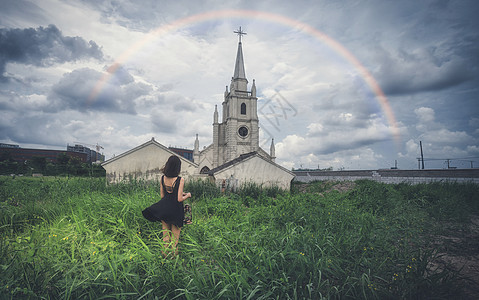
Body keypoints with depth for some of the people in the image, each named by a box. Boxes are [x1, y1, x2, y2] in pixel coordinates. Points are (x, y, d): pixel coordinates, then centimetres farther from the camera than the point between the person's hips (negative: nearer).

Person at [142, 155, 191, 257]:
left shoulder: (163, 178, -2)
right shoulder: (180, 180, -17)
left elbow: (162, 196, 6)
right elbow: (179, 199, -18)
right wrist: (187, 195, 3)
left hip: (164, 209, 4)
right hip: (176, 210, -4)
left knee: (166, 233, 19)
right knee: (175, 235, 13)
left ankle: (165, 254, 30)